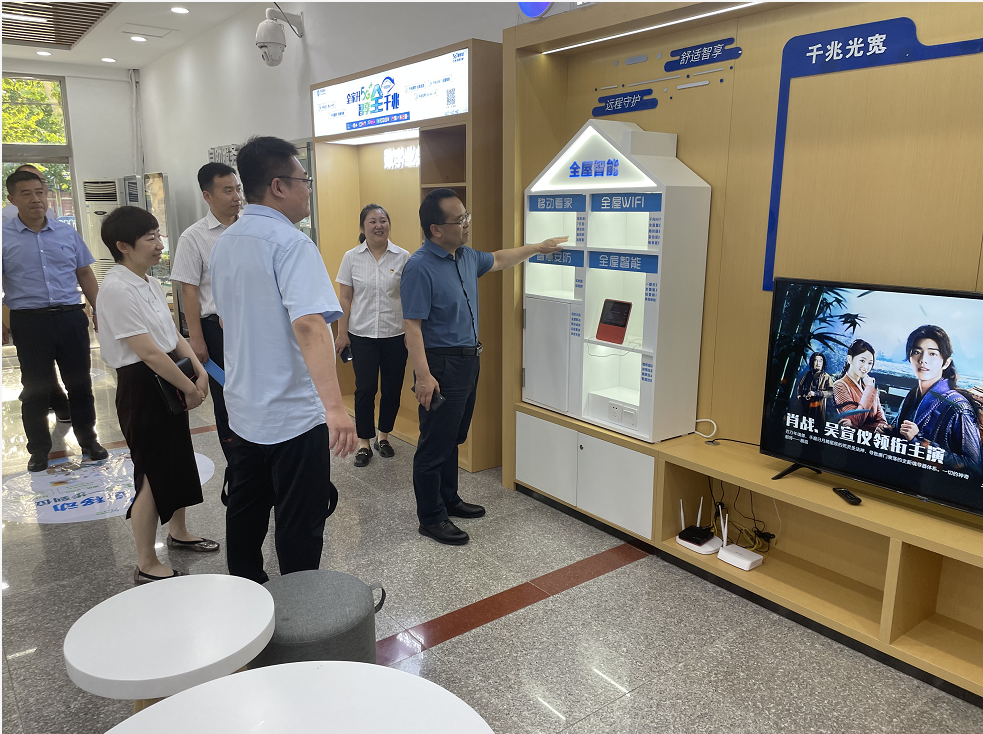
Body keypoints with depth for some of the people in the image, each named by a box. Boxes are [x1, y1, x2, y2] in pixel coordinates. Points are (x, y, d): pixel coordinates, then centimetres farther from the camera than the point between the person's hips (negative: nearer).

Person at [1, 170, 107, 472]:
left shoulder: (67, 232, 8)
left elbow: (85, 274, 12)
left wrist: (99, 311, 8)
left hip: (71, 318, 2)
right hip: (29, 321, -2)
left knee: (80, 383, 10)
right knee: (36, 389, 7)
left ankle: (88, 440, 25)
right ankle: (39, 450, 21)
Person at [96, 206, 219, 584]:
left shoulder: (151, 284, 9)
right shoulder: (117, 289, -20)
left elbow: (174, 335, 11)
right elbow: (149, 352, -23)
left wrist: (199, 371, -3)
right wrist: (190, 388, -15)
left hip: (170, 383, 9)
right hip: (142, 386, -9)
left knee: (179, 460, 21)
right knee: (152, 474, -1)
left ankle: (178, 532, 41)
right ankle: (146, 566, 14)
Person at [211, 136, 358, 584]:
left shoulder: (224, 243, 9)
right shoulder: (290, 243, -18)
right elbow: (309, 325, -32)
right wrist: (335, 407, -39)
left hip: (244, 408, 9)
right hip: (294, 413, -8)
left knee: (246, 509, 20)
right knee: (299, 526, 3)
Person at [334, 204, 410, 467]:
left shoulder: (402, 257, -1)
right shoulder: (351, 257, 0)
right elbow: (346, 299, 3)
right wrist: (342, 333, 0)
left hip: (395, 334, 1)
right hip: (362, 335, -1)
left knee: (392, 388, 7)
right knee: (365, 388, -1)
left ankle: (383, 436, 28)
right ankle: (364, 442, 15)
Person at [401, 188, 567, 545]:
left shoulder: (466, 256, 8)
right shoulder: (420, 267, -19)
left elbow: (497, 260, 29)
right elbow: (412, 325, -22)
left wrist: (538, 247, 30)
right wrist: (423, 376, -27)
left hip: (467, 360, 9)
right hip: (441, 365, -9)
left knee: (453, 438, 20)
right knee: (435, 444, 1)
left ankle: (448, 499, 35)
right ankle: (430, 518, 14)